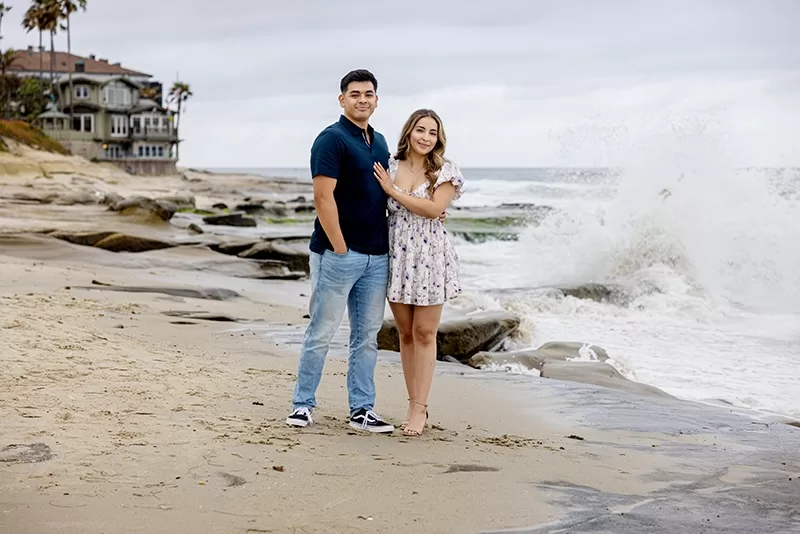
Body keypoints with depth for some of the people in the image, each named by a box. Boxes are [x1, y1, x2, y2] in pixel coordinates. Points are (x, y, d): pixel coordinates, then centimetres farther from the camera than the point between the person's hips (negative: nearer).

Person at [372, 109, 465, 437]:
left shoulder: (445, 171, -3)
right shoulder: (390, 166, 5)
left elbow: (434, 208, -16)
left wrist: (393, 190, -13)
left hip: (429, 258, -3)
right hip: (396, 256, 3)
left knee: (424, 334, -1)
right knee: (406, 334, 9)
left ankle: (420, 408, 2)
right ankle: (413, 404, 17)